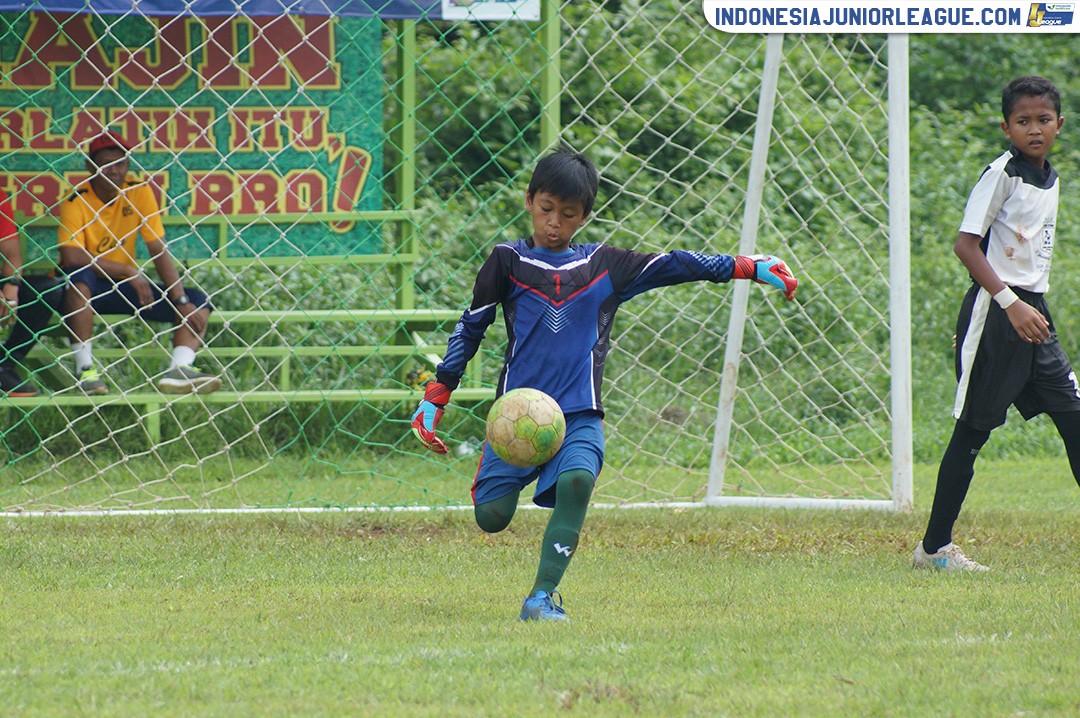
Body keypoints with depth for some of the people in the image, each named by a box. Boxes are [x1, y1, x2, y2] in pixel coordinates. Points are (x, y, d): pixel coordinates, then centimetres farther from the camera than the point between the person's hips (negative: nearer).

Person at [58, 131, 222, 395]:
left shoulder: (139, 192, -3)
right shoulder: (77, 202, -14)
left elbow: (159, 250, -6)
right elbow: (72, 258, -26)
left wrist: (181, 300, -17)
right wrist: (129, 271, -24)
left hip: (124, 288, 4)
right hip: (84, 290, -4)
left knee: (197, 302, -11)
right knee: (78, 276, -40)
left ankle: (179, 370, -35)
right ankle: (85, 369, -38)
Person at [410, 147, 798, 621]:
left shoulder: (604, 266, 14)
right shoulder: (508, 261, 9)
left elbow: (672, 266, 12)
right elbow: (470, 329, 11)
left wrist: (747, 268, 6)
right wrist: (436, 398, 6)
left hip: (579, 414, 0)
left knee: (577, 482, -30)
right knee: (491, 518, -7)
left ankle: (542, 596, -25)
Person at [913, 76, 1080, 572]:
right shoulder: (1001, 174, -11)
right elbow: (966, 245, -16)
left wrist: (1037, 306, 18)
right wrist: (1011, 303, -21)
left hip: (1033, 312, 8)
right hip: (995, 312, -8)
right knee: (973, 429, -3)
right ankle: (934, 547, 5)